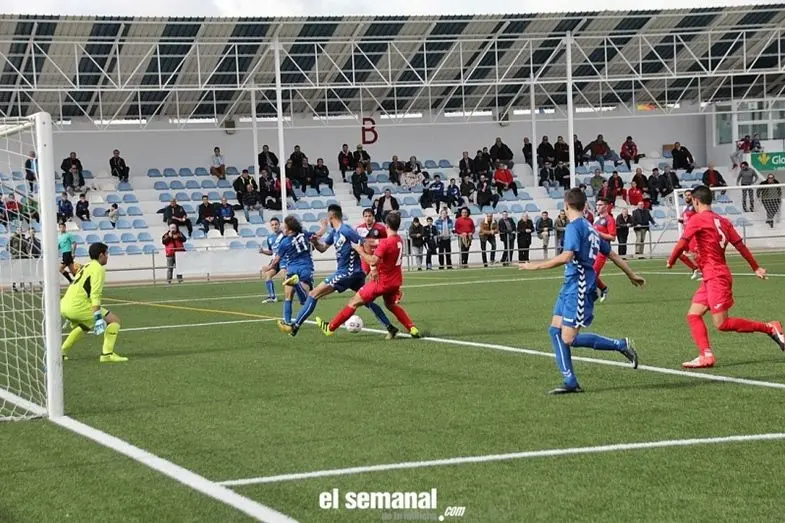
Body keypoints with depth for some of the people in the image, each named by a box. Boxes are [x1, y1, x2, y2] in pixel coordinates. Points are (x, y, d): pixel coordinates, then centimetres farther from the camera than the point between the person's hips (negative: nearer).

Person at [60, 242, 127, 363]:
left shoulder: (86, 266, 23)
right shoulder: (98, 268, -5)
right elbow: (95, 295, -16)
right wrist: (98, 317, -21)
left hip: (64, 306, 9)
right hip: (78, 306, -9)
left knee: (84, 326, 38)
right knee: (114, 320, -4)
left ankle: (62, 351, 34)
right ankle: (107, 354, -15)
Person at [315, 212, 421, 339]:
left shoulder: (385, 242, -23)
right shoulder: (400, 240, 1)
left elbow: (373, 261, -30)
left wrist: (359, 251, -19)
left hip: (382, 281, -7)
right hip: (395, 281, 7)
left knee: (354, 302, 1)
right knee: (390, 304, 31)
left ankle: (330, 327, 6)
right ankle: (412, 329, 19)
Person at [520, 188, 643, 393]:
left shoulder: (574, 226, -11)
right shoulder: (589, 228, 17)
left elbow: (566, 257, -24)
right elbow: (612, 255, 24)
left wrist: (536, 266, -19)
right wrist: (632, 275, 35)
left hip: (579, 289, -10)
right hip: (570, 287, 10)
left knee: (569, 339, -11)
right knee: (555, 330, 6)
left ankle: (621, 345, -4)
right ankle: (570, 382, 4)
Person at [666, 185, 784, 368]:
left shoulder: (697, 220, -10)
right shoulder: (722, 220, 12)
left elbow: (682, 244, -13)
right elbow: (740, 245, 13)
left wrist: (670, 262, 4)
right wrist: (756, 267, 19)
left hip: (716, 277, -9)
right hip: (711, 279, 9)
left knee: (722, 324, -7)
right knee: (693, 315, 6)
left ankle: (770, 328, -3)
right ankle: (706, 355, -5)